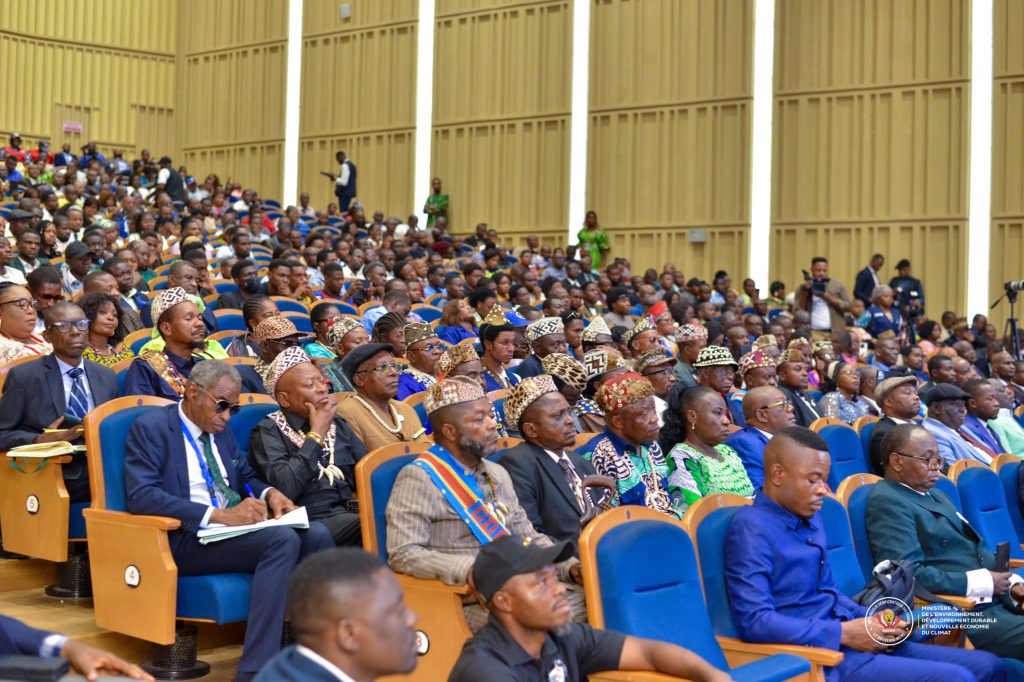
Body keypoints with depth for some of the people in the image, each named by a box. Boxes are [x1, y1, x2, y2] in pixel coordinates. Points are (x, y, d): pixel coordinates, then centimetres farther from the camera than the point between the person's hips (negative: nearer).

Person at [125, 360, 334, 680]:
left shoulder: (220, 429, 18)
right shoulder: (151, 428, -5)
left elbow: (245, 477, 28)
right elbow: (141, 496, -18)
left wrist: (269, 493, 1)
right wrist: (218, 515, -26)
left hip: (233, 527, 7)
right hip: (185, 539, -7)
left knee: (316, 534, -19)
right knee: (283, 539, -31)